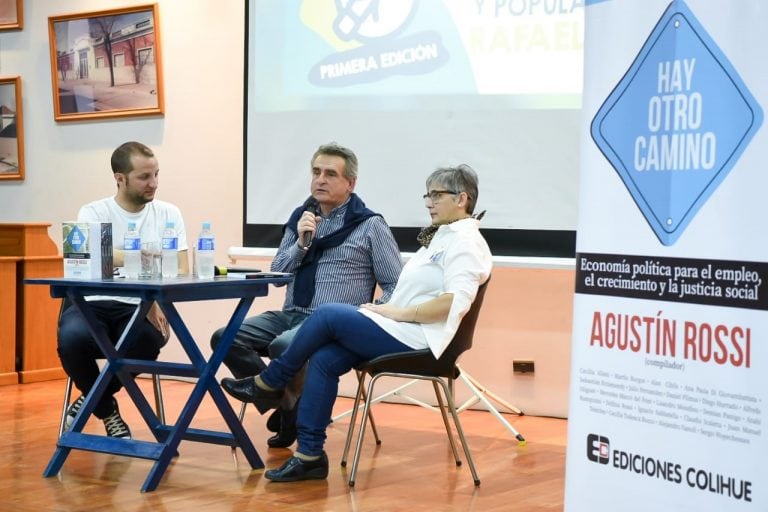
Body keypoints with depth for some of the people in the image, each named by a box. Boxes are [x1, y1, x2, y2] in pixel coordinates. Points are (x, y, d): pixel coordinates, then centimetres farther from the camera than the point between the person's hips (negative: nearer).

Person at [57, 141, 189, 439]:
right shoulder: (93, 213, 2)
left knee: (149, 338, -36)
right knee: (72, 336, -35)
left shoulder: (168, 214, 8)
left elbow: (181, 271, -1)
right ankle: (108, 413, -5)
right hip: (94, 305, -1)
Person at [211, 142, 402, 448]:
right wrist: (301, 243, -5)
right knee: (225, 339, -15)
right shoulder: (301, 218, 14)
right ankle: (285, 402, -5)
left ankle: (295, 405, -6)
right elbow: (277, 275, 11)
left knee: (283, 345, -35)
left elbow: (397, 285, -1)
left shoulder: (370, 226, 0)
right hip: (290, 316, 6)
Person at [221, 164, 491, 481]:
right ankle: (310, 455, -7)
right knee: (323, 359, -8)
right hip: (400, 331, 9)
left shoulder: (465, 241, -8)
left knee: (328, 314, -15)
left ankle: (268, 384, 3)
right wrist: (388, 309, 4)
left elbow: (456, 301, -24)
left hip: (415, 339, -9)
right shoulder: (442, 237, 22)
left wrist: (399, 312, -19)